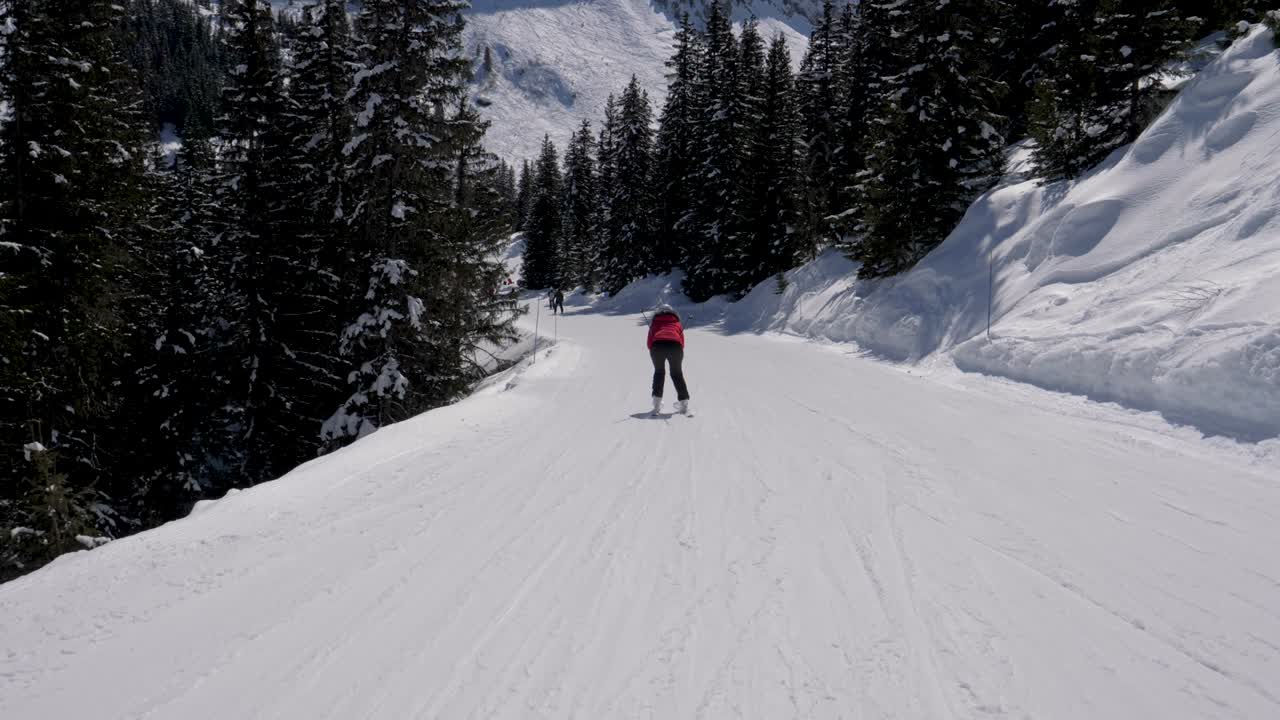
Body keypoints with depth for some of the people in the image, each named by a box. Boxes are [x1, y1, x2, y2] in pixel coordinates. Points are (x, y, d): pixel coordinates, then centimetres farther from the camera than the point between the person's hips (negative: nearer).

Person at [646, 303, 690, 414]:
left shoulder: (655, 322, 30)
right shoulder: (676, 323, 33)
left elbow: (650, 339, 19)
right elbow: (682, 340, 23)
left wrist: (653, 353, 29)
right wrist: (679, 353, 29)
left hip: (657, 345, 0)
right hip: (675, 344, 0)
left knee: (659, 372, 17)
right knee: (677, 373, 15)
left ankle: (657, 404, 10)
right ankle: (684, 402, 10)